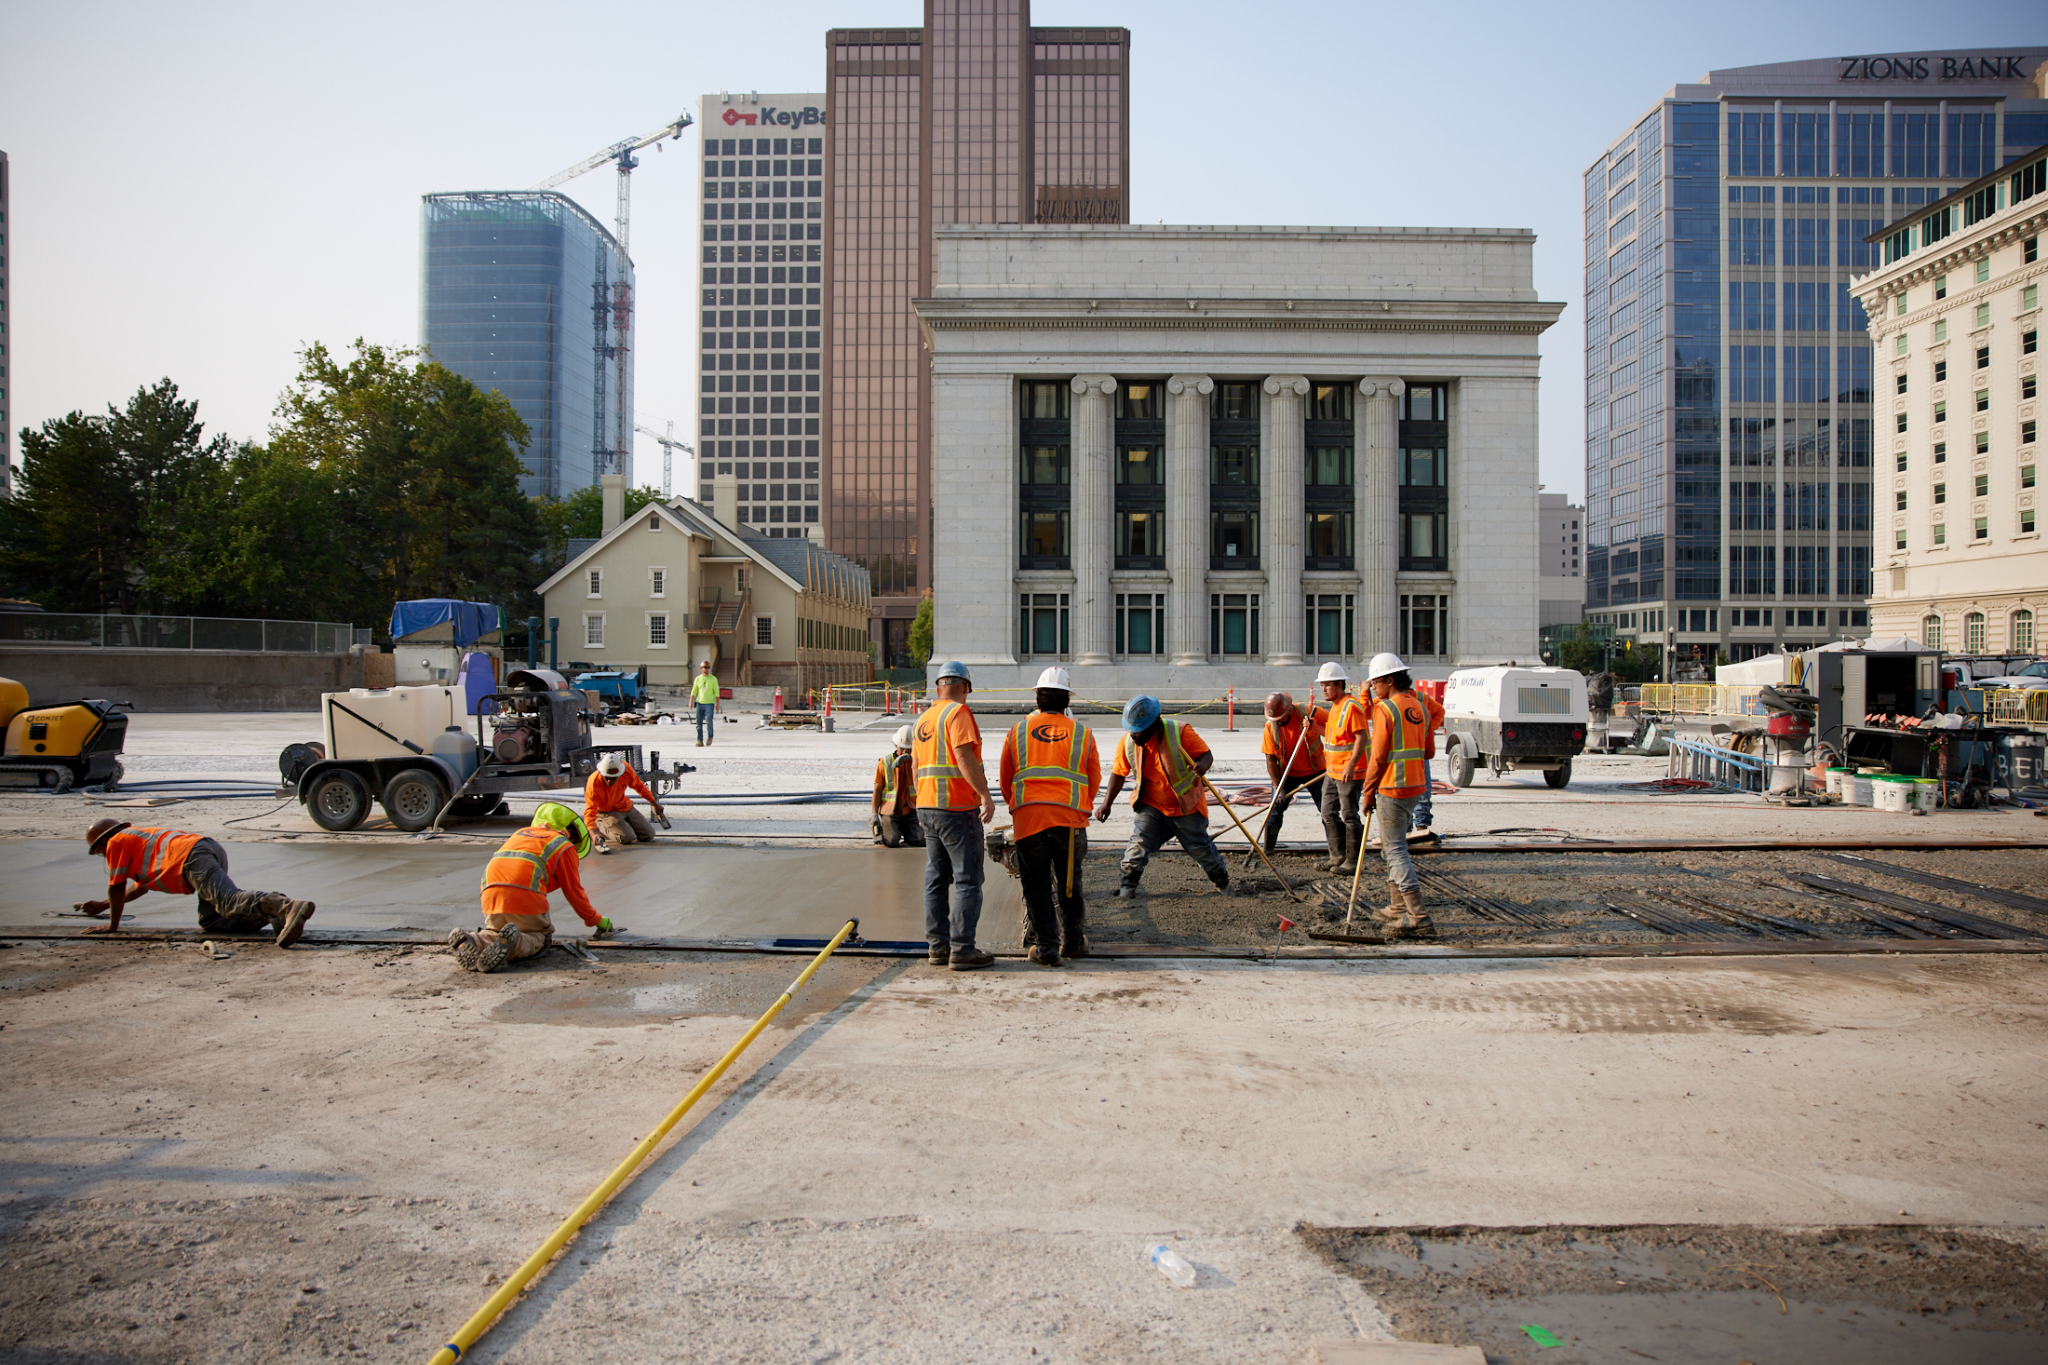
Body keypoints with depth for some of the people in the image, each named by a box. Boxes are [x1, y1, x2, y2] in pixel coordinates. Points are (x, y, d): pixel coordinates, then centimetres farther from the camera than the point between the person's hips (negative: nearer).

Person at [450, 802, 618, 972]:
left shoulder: (521, 833, 32)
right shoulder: (565, 846, 14)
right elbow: (574, 892, 16)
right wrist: (597, 920, 29)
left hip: (491, 896, 5)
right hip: (525, 897, -5)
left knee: (495, 931, 25)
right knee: (539, 937, 14)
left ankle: (472, 941, -10)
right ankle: (512, 940, -20)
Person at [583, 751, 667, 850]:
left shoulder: (626, 769, -22)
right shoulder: (594, 782, -32)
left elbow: (638, 785, 1)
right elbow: (590, 810, -33)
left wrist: (654, 804, 9)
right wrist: (593, 833, -49)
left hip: (624, 806, 5)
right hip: (605, 812, -5)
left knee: (648, 835, 1)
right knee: (627, 837, -26)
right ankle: (600, 827, -1)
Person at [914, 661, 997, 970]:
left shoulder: (923, 719, 16)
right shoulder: (958, 712, -10)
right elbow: (964, 757, -21)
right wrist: (985, 794, -21)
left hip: (927, 806, 9)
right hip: (957, 808, -9)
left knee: (936, 880, 11)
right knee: (968, 881, -4)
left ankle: (938, 946, 15)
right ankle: (962, 950, -4)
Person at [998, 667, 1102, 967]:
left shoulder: (1017, 731, 8)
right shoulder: (1082, 734, 8)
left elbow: (1005, 781, 15)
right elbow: (1094, 781, 13)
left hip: (1028, 818, 0)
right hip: (1071, 819, 1)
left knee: (1036, 885, 8)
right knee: (1068, 883, 16)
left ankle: (1046, 947, 8)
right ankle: (1072, 942, 24)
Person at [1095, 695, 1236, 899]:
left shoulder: (1180, 732, -22)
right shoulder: (1127, 741, -11)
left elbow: (1206, 754, -15)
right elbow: (1119, 773, 0)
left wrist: (1202, 766, -39)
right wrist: (1106, 803, -5)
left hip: (1186, 805, -2)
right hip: (1151, 805, 2)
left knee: (1200, 847, 9)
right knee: (1140, 842, -15)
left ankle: (1222, 882, 32)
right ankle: (1127, 886, -1)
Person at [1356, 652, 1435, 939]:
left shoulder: (1386, 709, -13)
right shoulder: (1419, 707, 11)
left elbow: (1378, 756, -14)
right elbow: (1426, 750, 16)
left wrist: (1368, 791, -5)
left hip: (1391, 788, -9)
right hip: (1415, 785, 9)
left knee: (1396, 850, -7)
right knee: (1392, 847, 20)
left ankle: (1418, 918, -11)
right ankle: (1397, 908, 28)